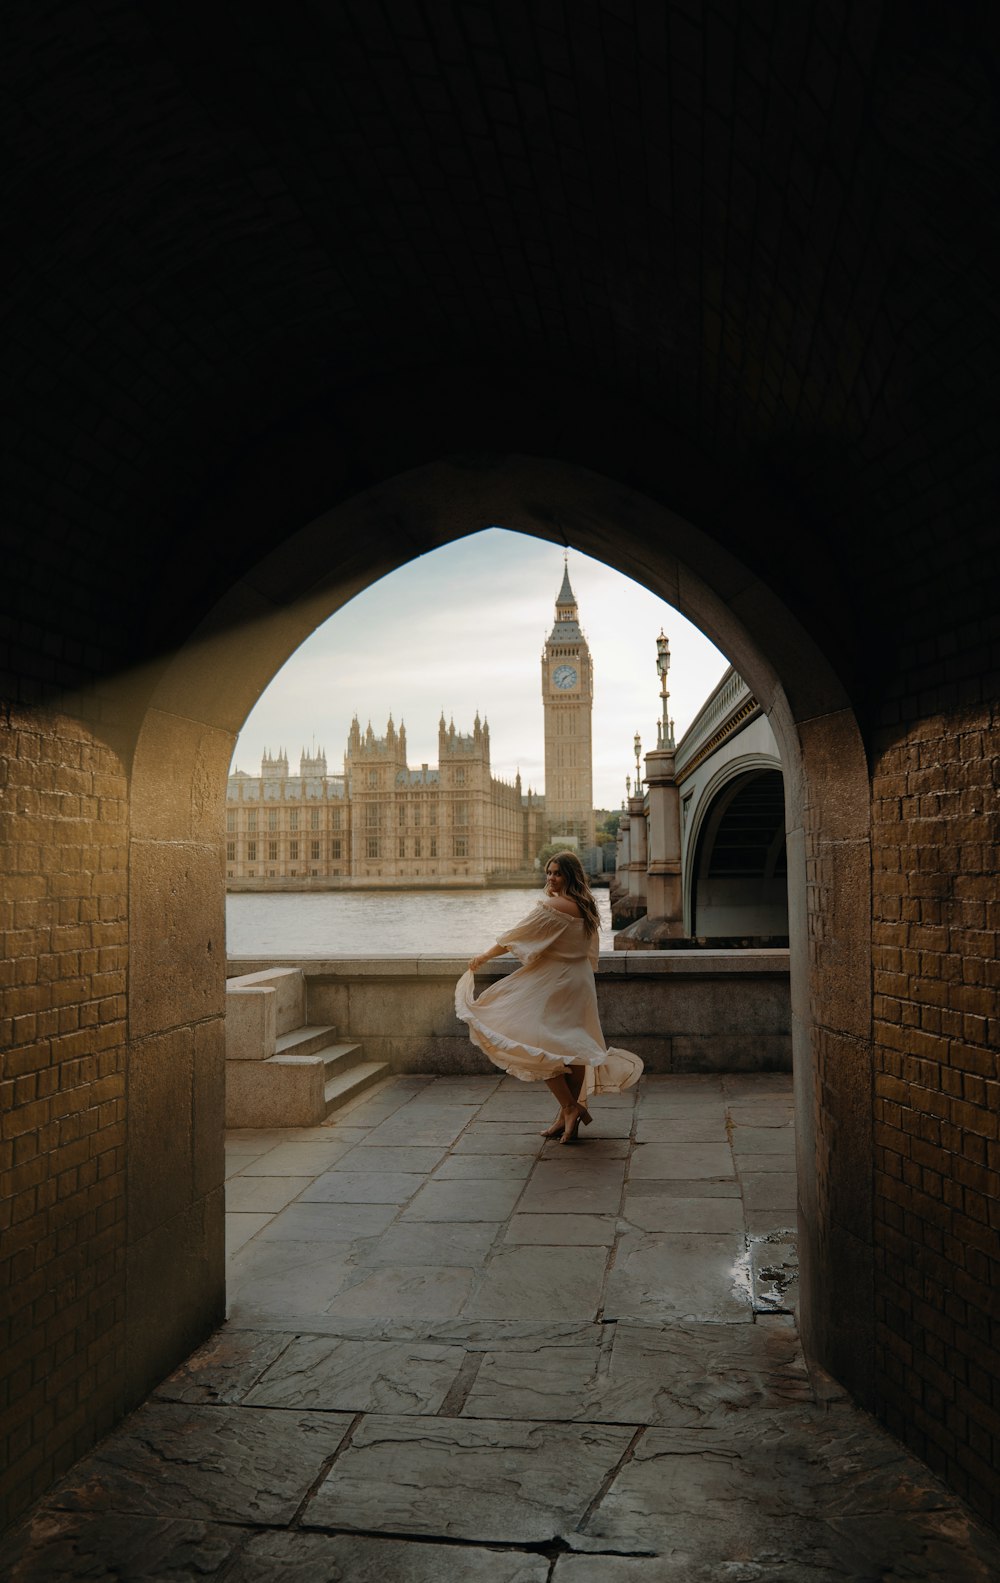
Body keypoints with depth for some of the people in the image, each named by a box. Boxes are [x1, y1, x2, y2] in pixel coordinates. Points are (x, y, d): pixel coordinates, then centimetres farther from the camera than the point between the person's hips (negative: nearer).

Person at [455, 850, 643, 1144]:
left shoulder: (552, 907, -17)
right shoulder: (586, 908, 9)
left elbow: (516, 937, -10)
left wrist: (483, 957, 2)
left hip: (554, 983, -9)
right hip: (580, 982, 9)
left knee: (538, 1045, -6)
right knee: (571, 1047, 11)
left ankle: (570, 1107, -8)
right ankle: (568, 1117, 17)